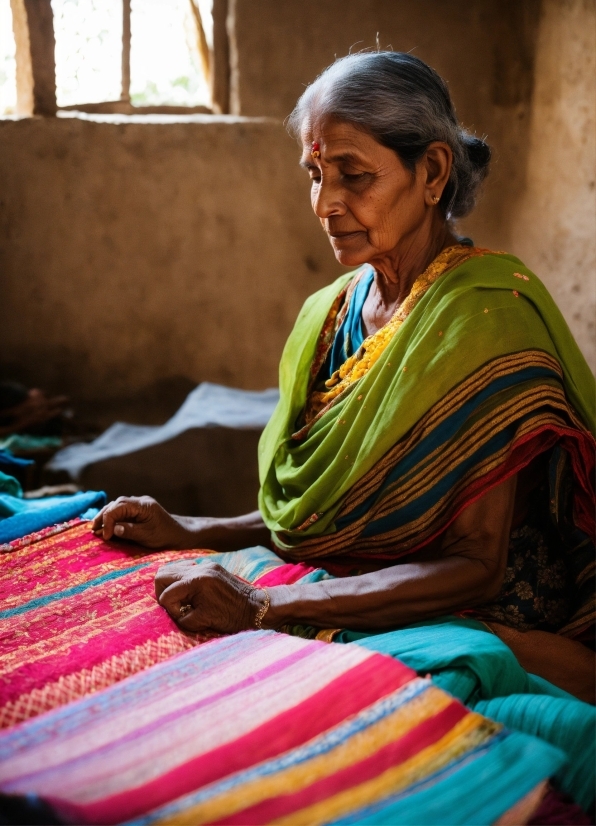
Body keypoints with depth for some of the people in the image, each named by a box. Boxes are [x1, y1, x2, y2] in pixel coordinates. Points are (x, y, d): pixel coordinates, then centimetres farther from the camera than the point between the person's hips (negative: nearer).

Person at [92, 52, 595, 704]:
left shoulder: (486, 315, -18)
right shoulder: (330, 314, 5)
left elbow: (475, 566, -22)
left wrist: (261, 607, -27)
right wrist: (192, 533, 1)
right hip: (352, 609, 7)